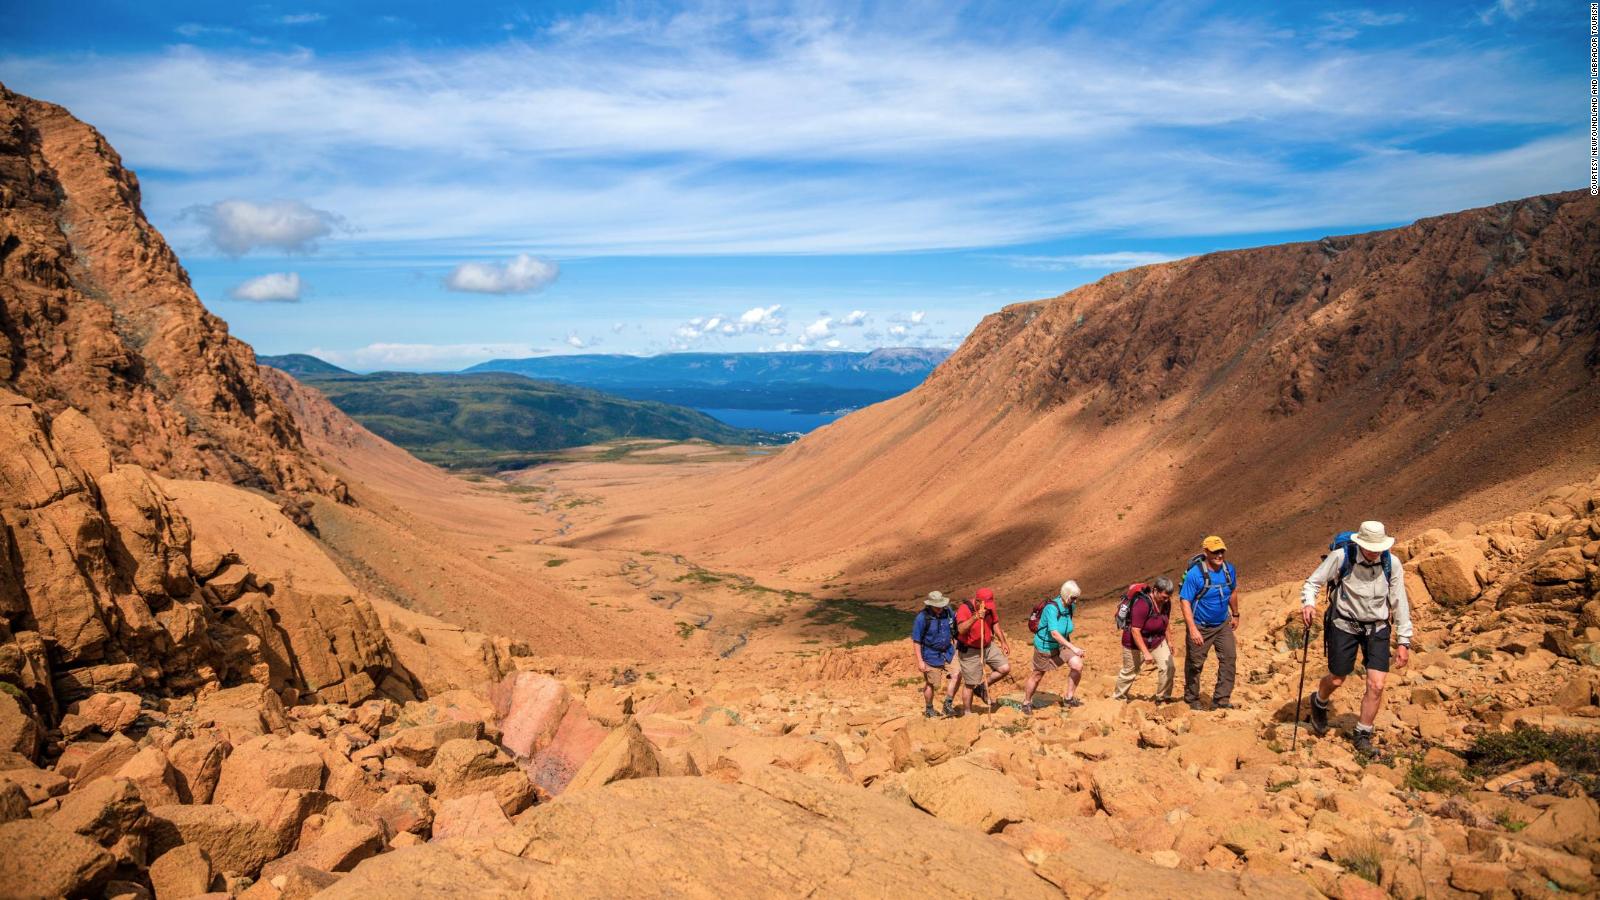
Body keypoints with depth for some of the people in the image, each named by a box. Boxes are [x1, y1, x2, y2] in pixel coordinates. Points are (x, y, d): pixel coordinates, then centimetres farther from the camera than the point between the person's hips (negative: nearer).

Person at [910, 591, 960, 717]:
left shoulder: (948, 611, -5)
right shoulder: (922, 618, -19)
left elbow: (954, 630, 12)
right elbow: (916, 641, -15)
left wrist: (956, 645, 12)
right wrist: (920, 661, -16)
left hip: (948, 652, 4)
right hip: (931, 655, -4)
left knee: (956, 675, -8)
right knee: (931, 684, 7)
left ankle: (948, 704, 10)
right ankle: (928, 709, 29)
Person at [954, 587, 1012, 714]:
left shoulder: (990, 608, -4)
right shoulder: (964, 609, -25)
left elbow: (995, 625, 12)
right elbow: (961, 630, -39)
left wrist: (1003, 642, 10)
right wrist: (975, 618, -51)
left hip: (988, 646, 6)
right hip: (970, 651, -6)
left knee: (1005, 668, -2)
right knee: (969, 684, 1)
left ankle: (982, 687, 16)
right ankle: (967, 713, 17)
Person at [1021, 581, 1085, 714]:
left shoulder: (1071, 606, -9)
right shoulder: (1052, 608, -32)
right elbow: (1054, 633, -38)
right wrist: (1073, 648, -43)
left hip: (1062, 644, 6)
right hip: (1045, 646, -6)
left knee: (1078, 665, -13)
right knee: (1037, 676, 10)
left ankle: (1069, 698, 6)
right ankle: (1026, 703, 34)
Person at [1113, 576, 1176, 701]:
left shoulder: (1166, 603, -9)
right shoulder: (1142, 604, -31)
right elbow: (1135, 631, -30)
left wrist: (1168, 642, 14)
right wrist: (1146, 653, -30)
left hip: (1157, 641, 6)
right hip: (1136, 644, -6)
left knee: (1168, 667, -10)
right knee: (1129, 672, 11)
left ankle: (1163, 698, 7)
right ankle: (1118, 697, 34)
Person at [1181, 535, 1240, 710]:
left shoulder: (1229, 569, -5)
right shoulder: (1195, 574, -23)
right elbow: (1185, 601, -23)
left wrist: (1235, 614, 21)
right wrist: (1193, 629, -29)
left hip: (1223, 624, 5)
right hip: (1200, 627, -5)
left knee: (1229, 658, -4)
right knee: (1195, 664, 8)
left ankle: (1221, 700, 5)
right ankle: (1192, 700, 26)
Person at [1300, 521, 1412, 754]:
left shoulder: (1392, 564, -9)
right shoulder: (1341, 557, -16)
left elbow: (1399, 604, -2)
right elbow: (1313, 582, -7)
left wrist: (1404, 642, -2)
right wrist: (1308, 603, -28)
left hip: (1377, 628, 2)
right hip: (1344, 625, -2)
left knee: (1376, 685, -6)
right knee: (1336, 680, 8)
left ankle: (1362, 734, 13)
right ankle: (1319, 703, 44)